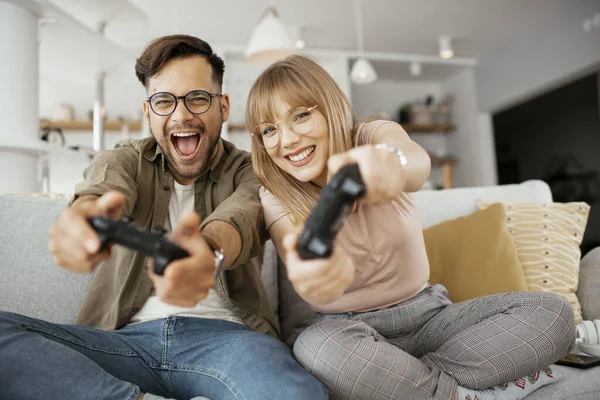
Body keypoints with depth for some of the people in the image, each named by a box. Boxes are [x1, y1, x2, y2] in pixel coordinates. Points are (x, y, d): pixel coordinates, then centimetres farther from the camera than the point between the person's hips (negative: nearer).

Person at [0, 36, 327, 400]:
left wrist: (209, 250, -43)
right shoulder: (123, 160, 13)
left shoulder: (250, 171, 7)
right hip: (131, 337, 3)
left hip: (223, 334, -2)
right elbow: (104, 190, -12)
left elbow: (240, 219, -17)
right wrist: (85, 216, -39)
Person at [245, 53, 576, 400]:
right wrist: (316, 279, -55)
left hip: (426, 314, 1)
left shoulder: (374, 135, -7)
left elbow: (418, 159, -34)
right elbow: (306, 272, -29)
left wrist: (390, 159, -59)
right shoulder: (279, 200, -8)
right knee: (316, 347, -36)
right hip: (349, 328, 0)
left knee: (553, 312, -16)